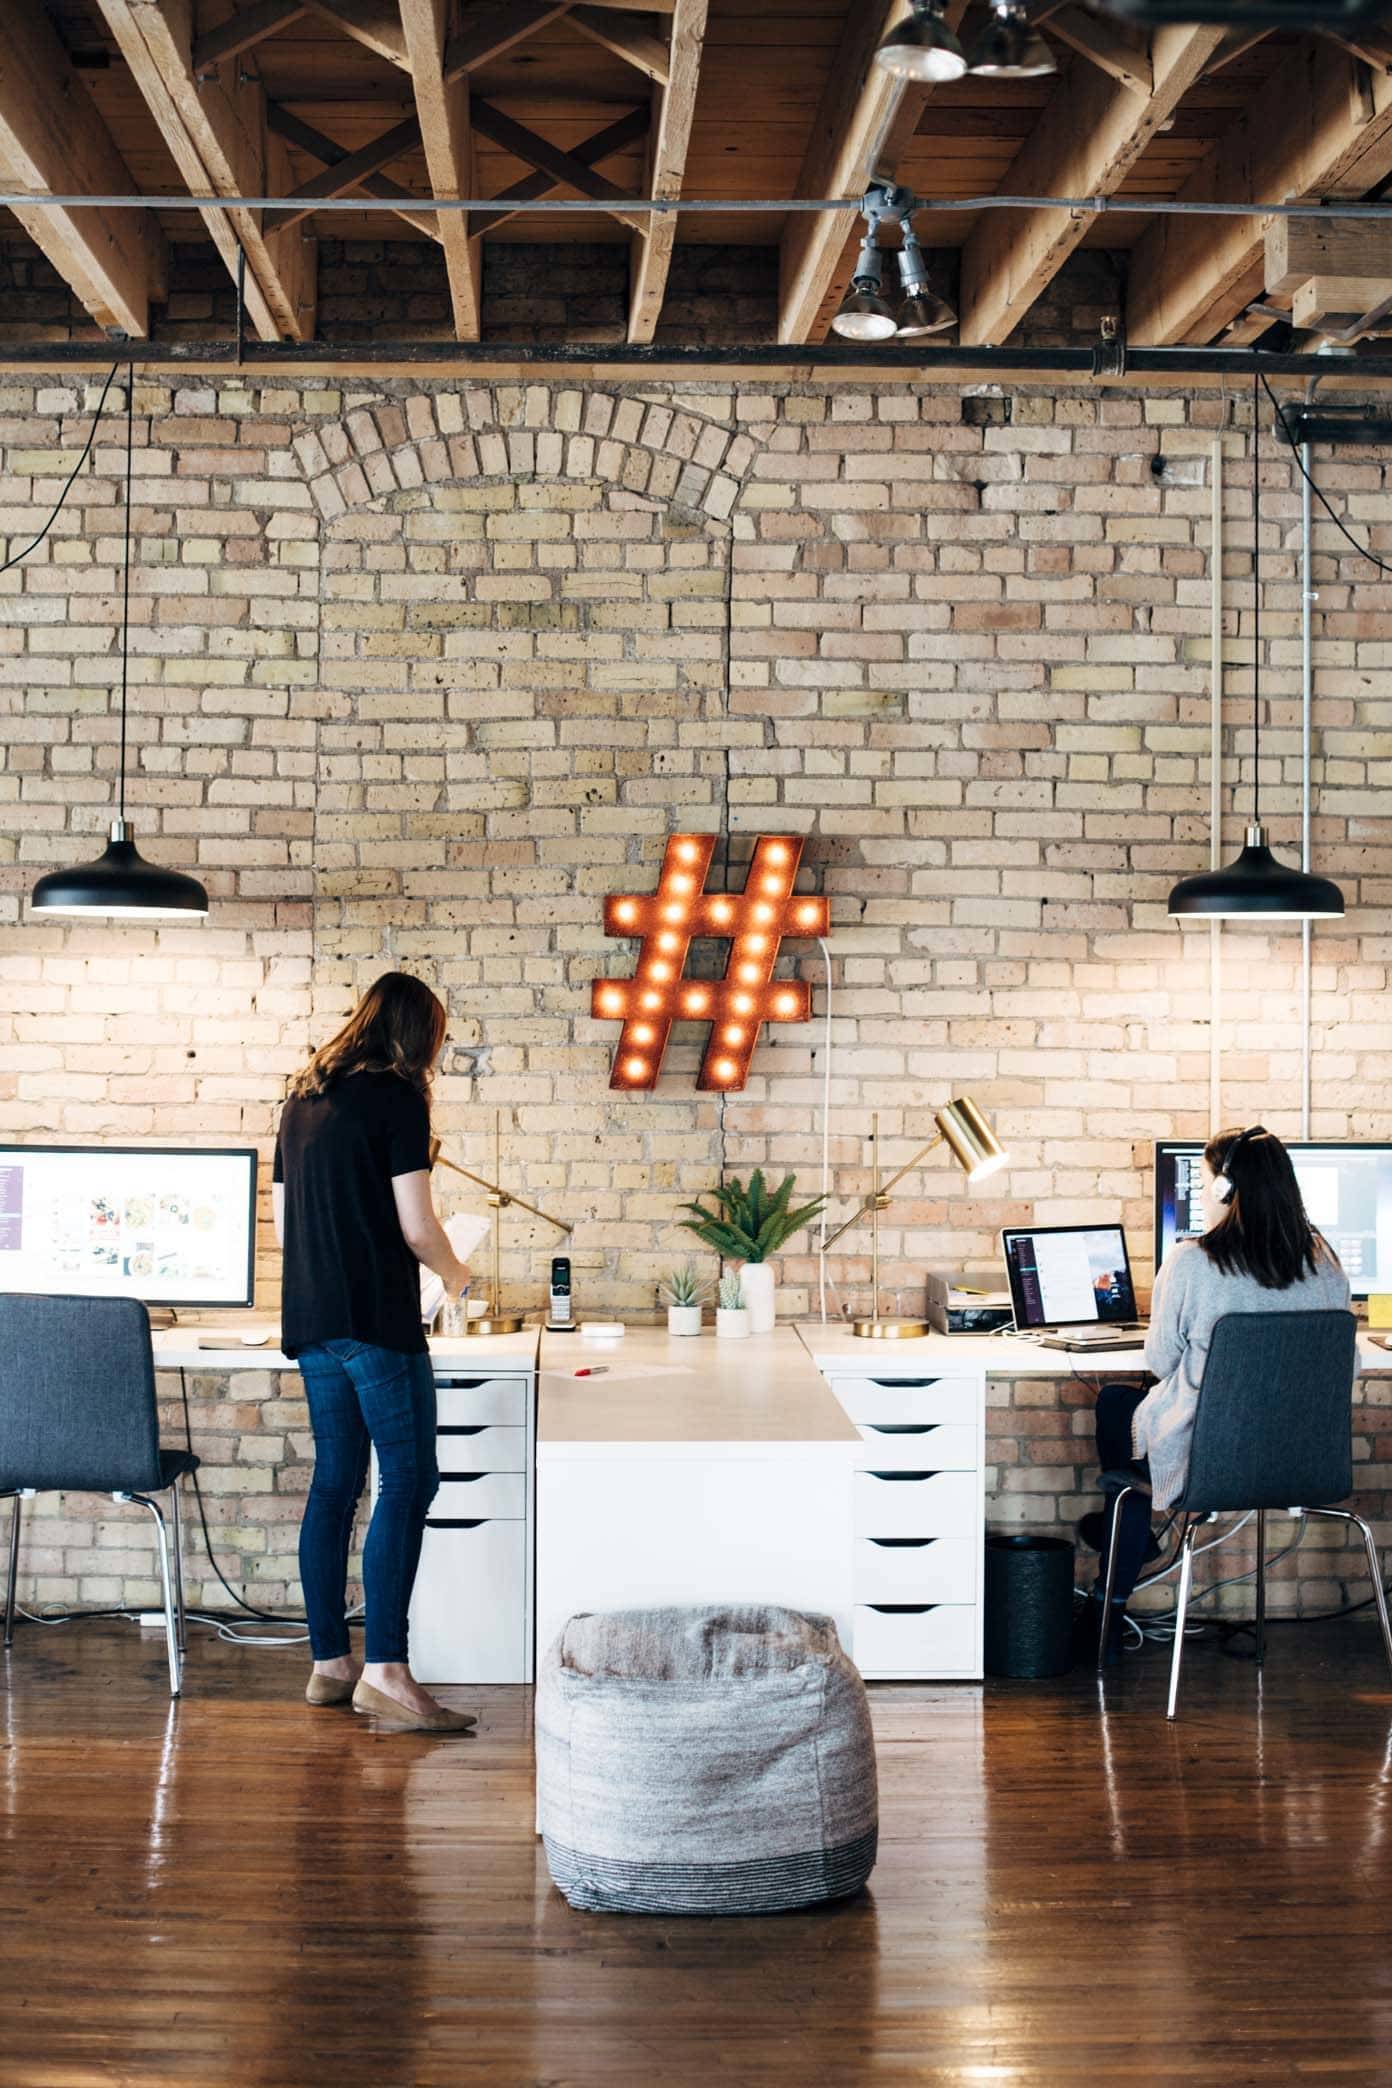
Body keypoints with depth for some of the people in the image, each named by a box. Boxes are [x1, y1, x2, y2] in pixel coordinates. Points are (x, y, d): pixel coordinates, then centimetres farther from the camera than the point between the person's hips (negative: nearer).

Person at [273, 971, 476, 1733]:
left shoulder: (302, 1099, 16)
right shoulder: (396, 1097, -7)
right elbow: (416, 1227, -11)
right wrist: (455, 1272, 8)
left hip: (311, 1319, 8)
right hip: (377, 1317, -8)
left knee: (335, 1483, 11)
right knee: (407, 1481, -8)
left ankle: (329, 1662, 15)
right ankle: (384, 1669, -14)